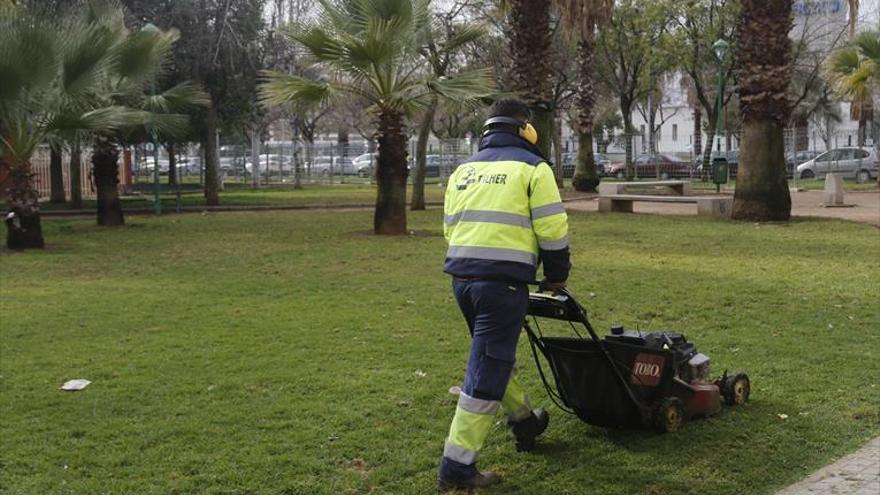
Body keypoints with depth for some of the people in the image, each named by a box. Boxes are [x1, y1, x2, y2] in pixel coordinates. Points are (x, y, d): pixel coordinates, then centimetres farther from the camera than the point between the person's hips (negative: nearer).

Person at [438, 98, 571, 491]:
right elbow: (553, 230, -4)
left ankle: (524, 421, 43)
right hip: (503, 281, -7)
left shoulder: (463, 171, 18)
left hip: (461, 276, 7)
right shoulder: (532, 167, 0)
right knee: (487, 372, -3)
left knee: (494, 354, 26)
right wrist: (556, 276, 9)